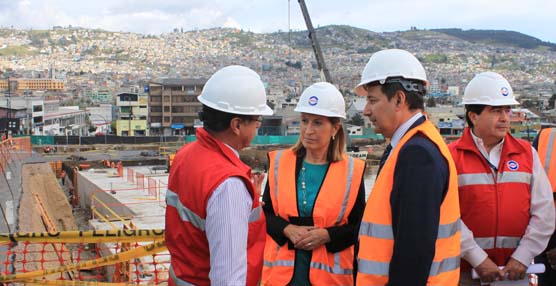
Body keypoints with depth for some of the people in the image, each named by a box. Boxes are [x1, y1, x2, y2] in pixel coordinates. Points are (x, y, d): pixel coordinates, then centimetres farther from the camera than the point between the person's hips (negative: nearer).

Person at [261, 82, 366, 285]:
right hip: (283, 270, 1)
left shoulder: (351, 171, -1)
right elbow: (265, 213, 7)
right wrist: (287, 230, -11)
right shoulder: (279, 162, 3)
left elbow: (358, 226, 2)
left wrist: (326, 235, -14)